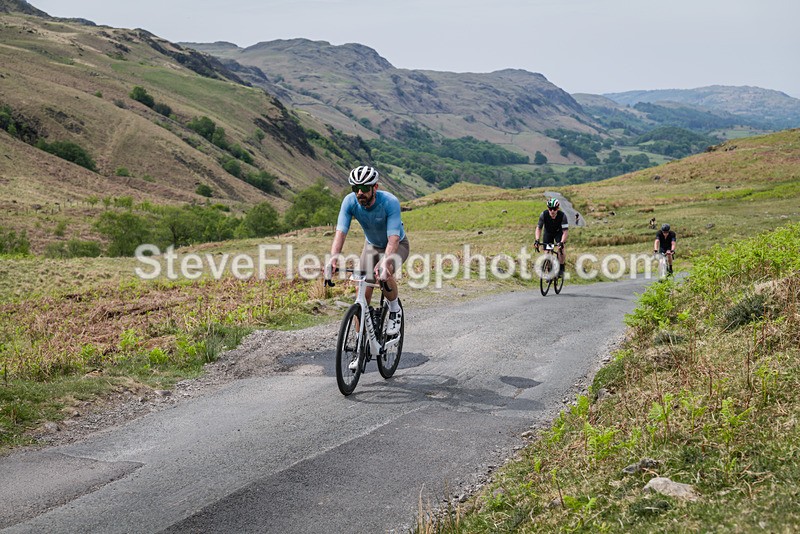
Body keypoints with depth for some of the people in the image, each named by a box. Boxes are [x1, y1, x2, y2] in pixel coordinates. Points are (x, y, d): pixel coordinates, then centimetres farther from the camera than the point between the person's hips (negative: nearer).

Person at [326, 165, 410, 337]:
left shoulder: (390, 202, -34)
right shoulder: (350, 202, -24)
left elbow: (393, 239, -41)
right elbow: (340, 233, -31)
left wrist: (384, 262, -59)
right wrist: (333, 258, -48)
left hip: (397, 245, -4)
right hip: (372, 245, 4)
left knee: (384, 274, -34)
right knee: (363, 294, -7)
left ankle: (395, 310, -5)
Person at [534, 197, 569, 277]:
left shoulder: (562, 215, -33)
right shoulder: (544, 214, -30)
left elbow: (565, 231, -33)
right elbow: (538, 228, -22)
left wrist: (562, 242, -47)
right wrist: (537, 240, -36)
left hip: (559, 232, -2)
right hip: (548, 232, 2)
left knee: (560, 248, -24)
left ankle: (561, 268, -8)